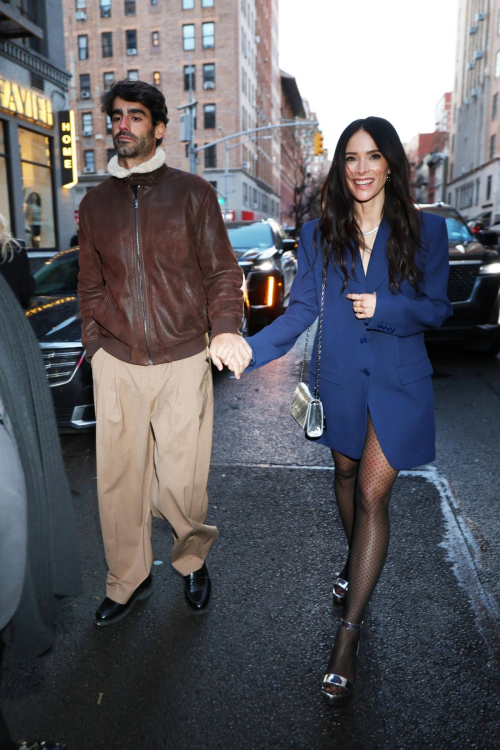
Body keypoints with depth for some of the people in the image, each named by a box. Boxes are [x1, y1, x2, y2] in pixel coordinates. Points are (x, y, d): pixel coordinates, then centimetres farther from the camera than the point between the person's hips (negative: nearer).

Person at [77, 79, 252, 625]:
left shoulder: (192, 193, 5)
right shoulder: (95, 203, 13)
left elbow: (221, 271, 2)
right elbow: (91, 285, 17)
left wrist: (225, 327, -15)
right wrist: (94, 343, 7)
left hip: (183, 361, -2)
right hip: (117, 365, 3)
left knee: (179, 482, 2)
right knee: (118, 478, 8)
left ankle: (192, 561, 33)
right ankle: (128, 580, 31)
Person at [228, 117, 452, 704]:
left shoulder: (425, 230, -3)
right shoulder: (319, 233, 1)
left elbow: (438, 307, 0)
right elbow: (302, 308, -4)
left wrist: (385, 309, -20)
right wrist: (252, 348, -20)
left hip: (398, 380, -2)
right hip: (340, 376, 3)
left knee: (372, 495, -4)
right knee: (346, 475, 19)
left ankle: (347, 638, 7)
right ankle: (355, 561, 49)